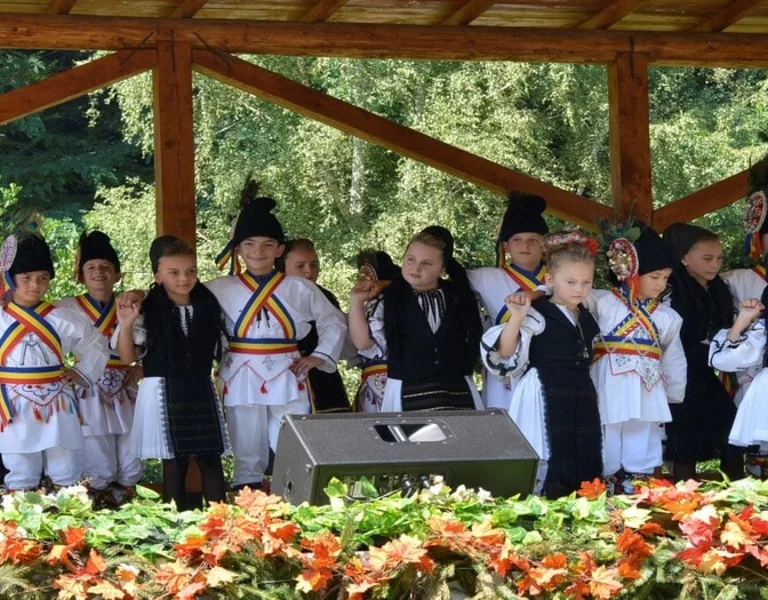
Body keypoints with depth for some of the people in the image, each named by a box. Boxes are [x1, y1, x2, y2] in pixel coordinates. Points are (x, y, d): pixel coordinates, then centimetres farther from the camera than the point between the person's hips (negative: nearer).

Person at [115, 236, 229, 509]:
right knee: (174, 463, 1)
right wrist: (126, 326, -14)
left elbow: (221, 349, 17)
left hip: (201, 391, 3)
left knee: (211, 460, 4)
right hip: (164, 392, -3)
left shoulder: (209, 307, 5)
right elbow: (129, 357, -3)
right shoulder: (146, 311, -5)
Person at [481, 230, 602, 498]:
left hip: (581, 400, 7)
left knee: (583, 465, 5)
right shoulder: (538, 315, -9)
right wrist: (517, 318, -31)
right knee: (547, 472, -10)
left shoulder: (586, 318, 14)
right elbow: (505, 353, -19)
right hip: (546, 400, -7)